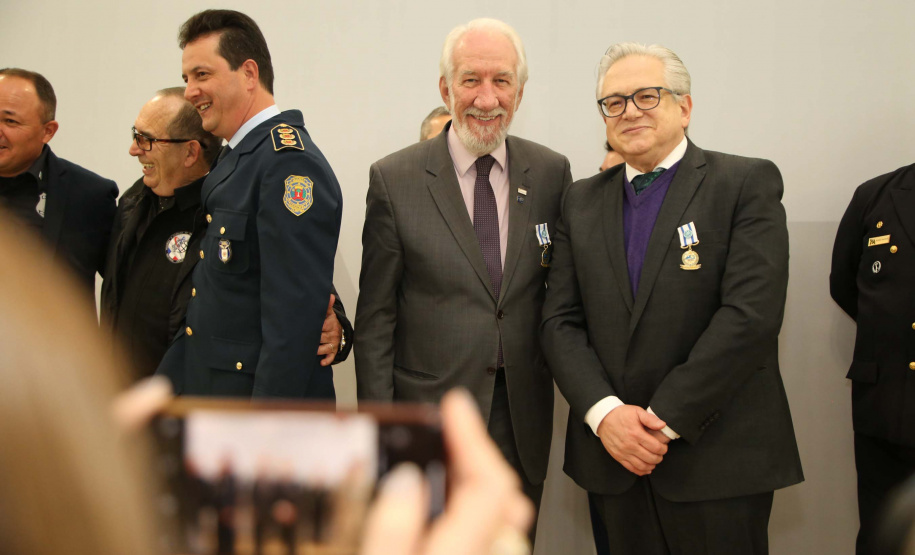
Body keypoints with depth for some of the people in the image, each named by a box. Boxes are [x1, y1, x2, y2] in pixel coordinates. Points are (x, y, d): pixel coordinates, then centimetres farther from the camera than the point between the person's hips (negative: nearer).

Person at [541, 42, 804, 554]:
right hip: (613, 457, 4)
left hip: (718, 458, -3)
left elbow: (750, 315, -14)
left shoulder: (747, 183, -4)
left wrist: (664, 419, -15)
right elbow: (561, 322, 5)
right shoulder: (582, 202, 10)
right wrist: (604, 413, -11)